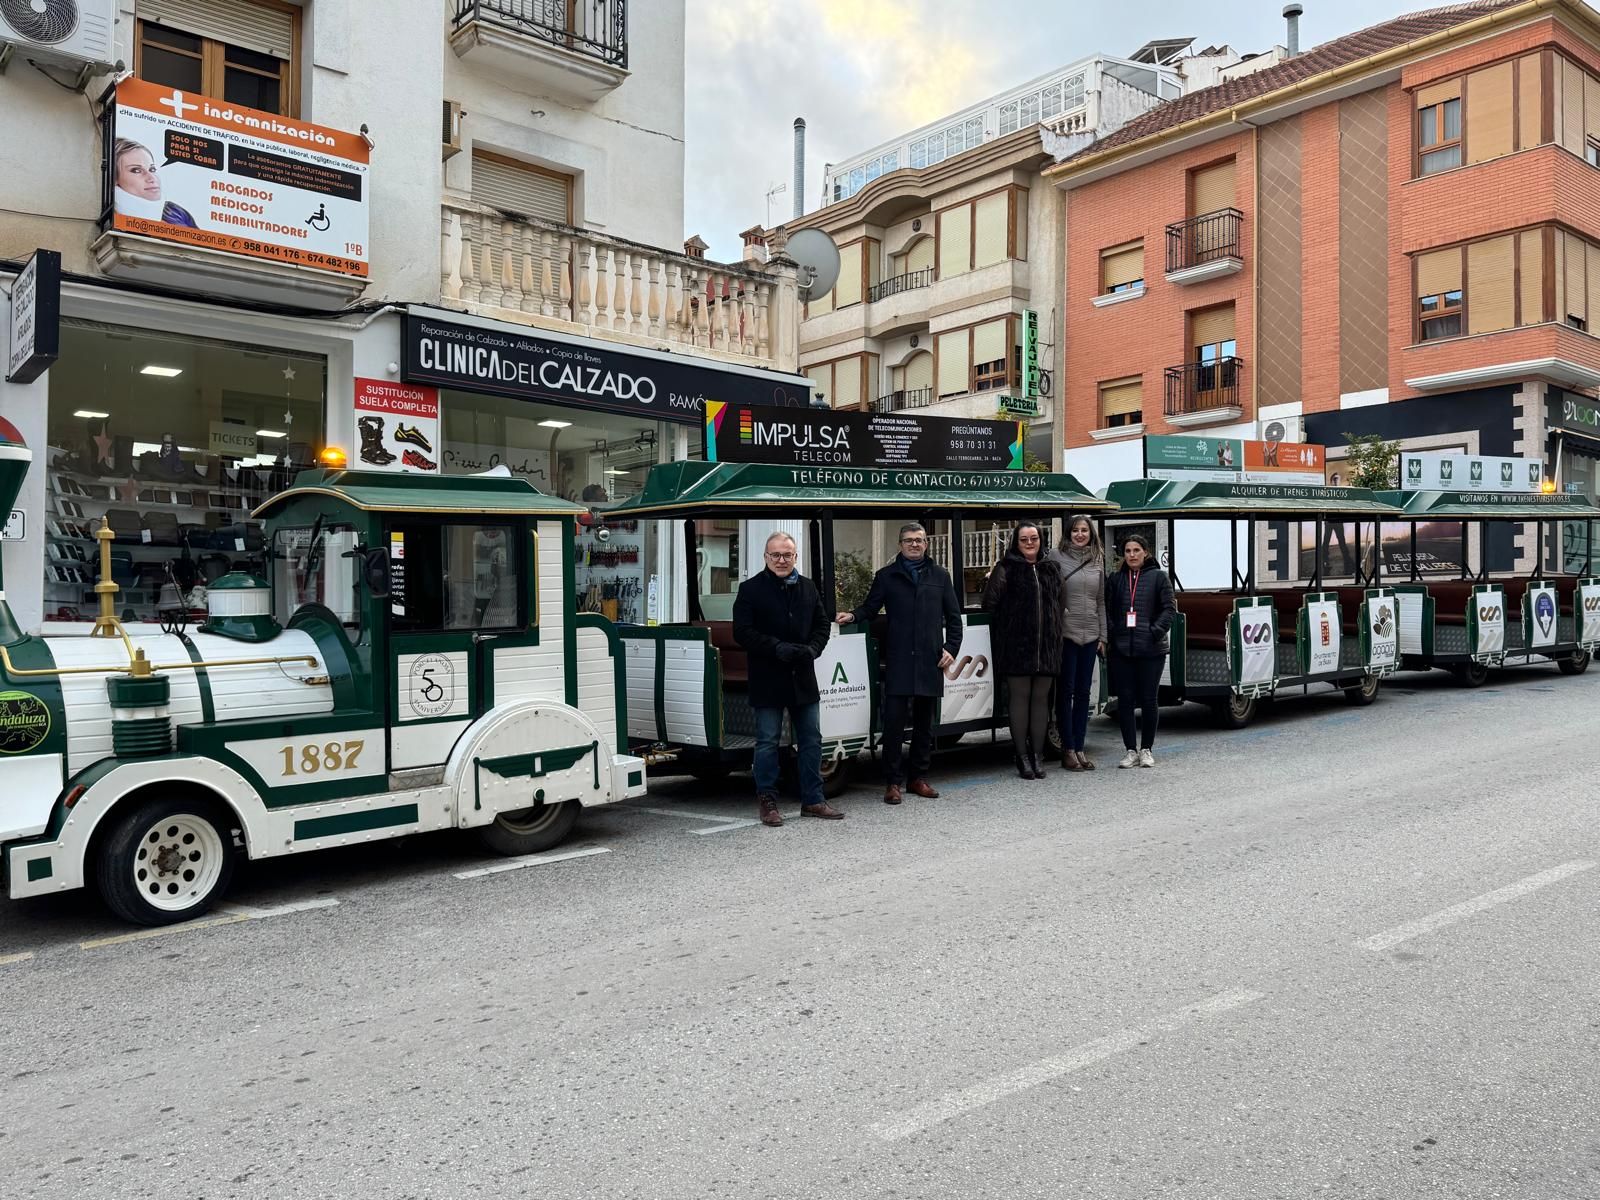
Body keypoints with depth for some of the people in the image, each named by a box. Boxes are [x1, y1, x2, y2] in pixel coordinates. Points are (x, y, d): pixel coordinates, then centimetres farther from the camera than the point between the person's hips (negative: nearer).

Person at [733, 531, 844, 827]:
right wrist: (777, 648, -19)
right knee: (768, 741, 2)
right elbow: (743, 632, -9)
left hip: (802, 678, 5)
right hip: (768, 679, -5)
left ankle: (812, 799, 19)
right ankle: (767, 801, 12)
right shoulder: (751, 589, -3)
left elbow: (822, 624, 14)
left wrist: (812, 649, -6)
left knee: (811, 739, 9)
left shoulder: (808, 588, 12)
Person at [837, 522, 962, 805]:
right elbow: (871, 607, 8)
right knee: (894, 722, -6)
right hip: (898, 662, -2)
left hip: (930, 661, 2)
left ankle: (919, 778, 21)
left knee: (924, 722, 10)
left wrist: (951, 648, 4)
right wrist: (853, 616, -13)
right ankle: (893, 782, 2)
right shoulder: (887, 576, 9)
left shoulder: (940, 576, 13)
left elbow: (953, 617, 14)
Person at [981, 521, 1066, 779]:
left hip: (1047, 645, 4)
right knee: (1019, 696, 2)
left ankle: (1037, 754, 17)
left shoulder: (1052, 567, 12)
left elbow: (1061, 602, 19)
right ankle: (1021, 755, 10)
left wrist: (1056, 629, 14)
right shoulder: (1006, 568, -3)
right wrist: (991, 580, -20)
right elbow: (990, 603, -11)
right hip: (1016, 644, -4)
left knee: (1041, 698, 9)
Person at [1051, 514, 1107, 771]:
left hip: (1090, 635, 4)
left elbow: (1101, 601, 13)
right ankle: (1068, 749, 6)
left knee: (1083, 692, 8)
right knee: (1066, 690, 0)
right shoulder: (1057, 557, -3)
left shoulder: (1098, 561, 10)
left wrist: (1103, 635, 9)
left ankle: (1079, 747, 14)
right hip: (1066, 634, -4)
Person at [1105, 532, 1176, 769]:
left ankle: (1146, 749, 17)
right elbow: (1107, 609, 8)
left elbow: (1169, 608, -1)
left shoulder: (1158, 577, 4)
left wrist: (1156, 631, -12)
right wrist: (1111, 633, -6)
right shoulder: (1115, 579, 10)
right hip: (1121, 649, 2)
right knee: (1125, 700, 2)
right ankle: (1130, 750, 11)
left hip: (1151, 649, -2)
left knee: (1149, 699, 5)